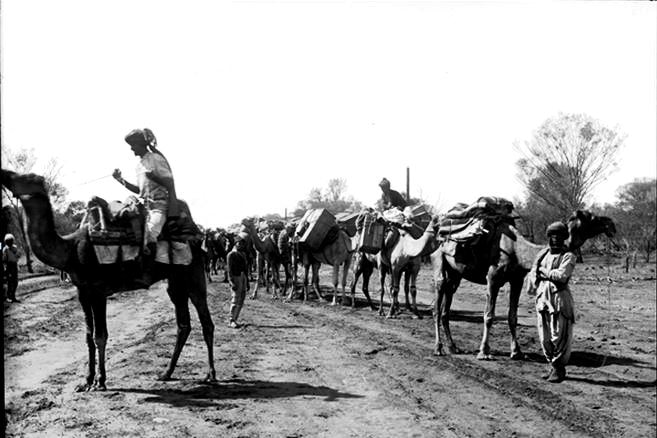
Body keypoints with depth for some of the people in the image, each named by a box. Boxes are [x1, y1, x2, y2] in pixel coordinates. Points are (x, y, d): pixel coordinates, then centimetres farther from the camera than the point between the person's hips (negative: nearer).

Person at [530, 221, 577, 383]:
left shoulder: (568, 256, -3)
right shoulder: (542, 254, 15)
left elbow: (561, 275, -17)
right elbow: (533, 274, 12)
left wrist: (544, 271, -5)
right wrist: (551, 275, -5)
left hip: (560, 299, -5)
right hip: (542, 298, 5)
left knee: (559, 337, -3)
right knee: (545, 338, 8)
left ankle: (559, 369, 7)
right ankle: (551, 365, 21)